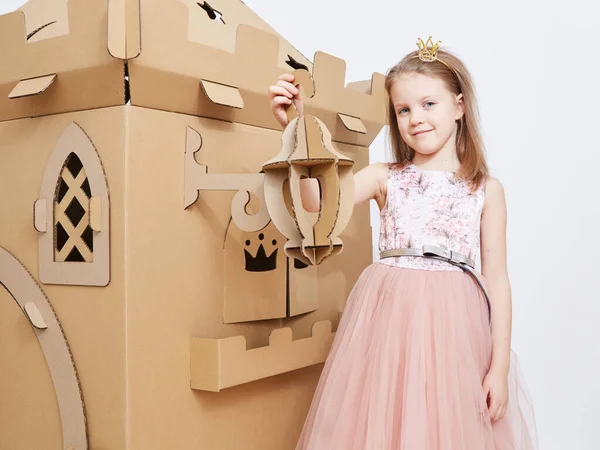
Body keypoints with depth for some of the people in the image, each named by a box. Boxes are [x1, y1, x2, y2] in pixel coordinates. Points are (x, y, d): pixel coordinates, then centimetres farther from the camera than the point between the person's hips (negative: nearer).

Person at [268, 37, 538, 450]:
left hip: (454, 327, 0)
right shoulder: (385, 178, 6)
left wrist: (500, 367, -1)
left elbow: (497, 279, 3)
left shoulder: (486, 190, 4)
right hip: (388, 322, 1)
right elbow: (318, 201, -10)